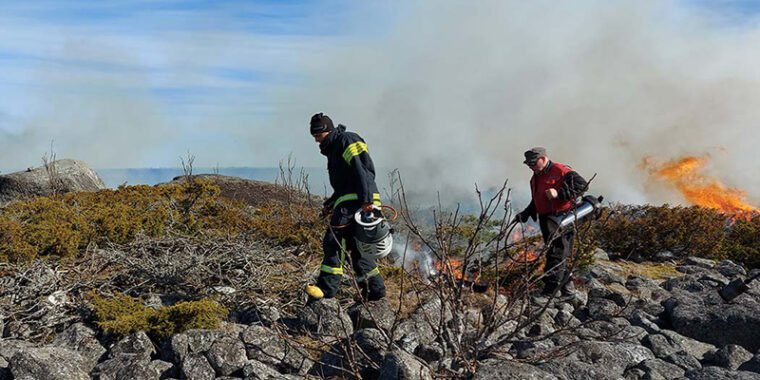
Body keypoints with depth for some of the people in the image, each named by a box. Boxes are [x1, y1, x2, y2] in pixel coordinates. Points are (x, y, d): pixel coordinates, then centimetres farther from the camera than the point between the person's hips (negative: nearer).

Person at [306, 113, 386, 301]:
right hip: (349, 200, 11)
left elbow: (360, 170, -16)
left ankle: (327, 287, -17)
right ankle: (375, 289, 17)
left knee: (334, 240, -16)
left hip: (357, 200, -10)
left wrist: (366, 200, -25)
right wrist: (329, 205, 23)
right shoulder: (333, 149, 26)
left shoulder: (347, 140, -4)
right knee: (354, 246, 11)